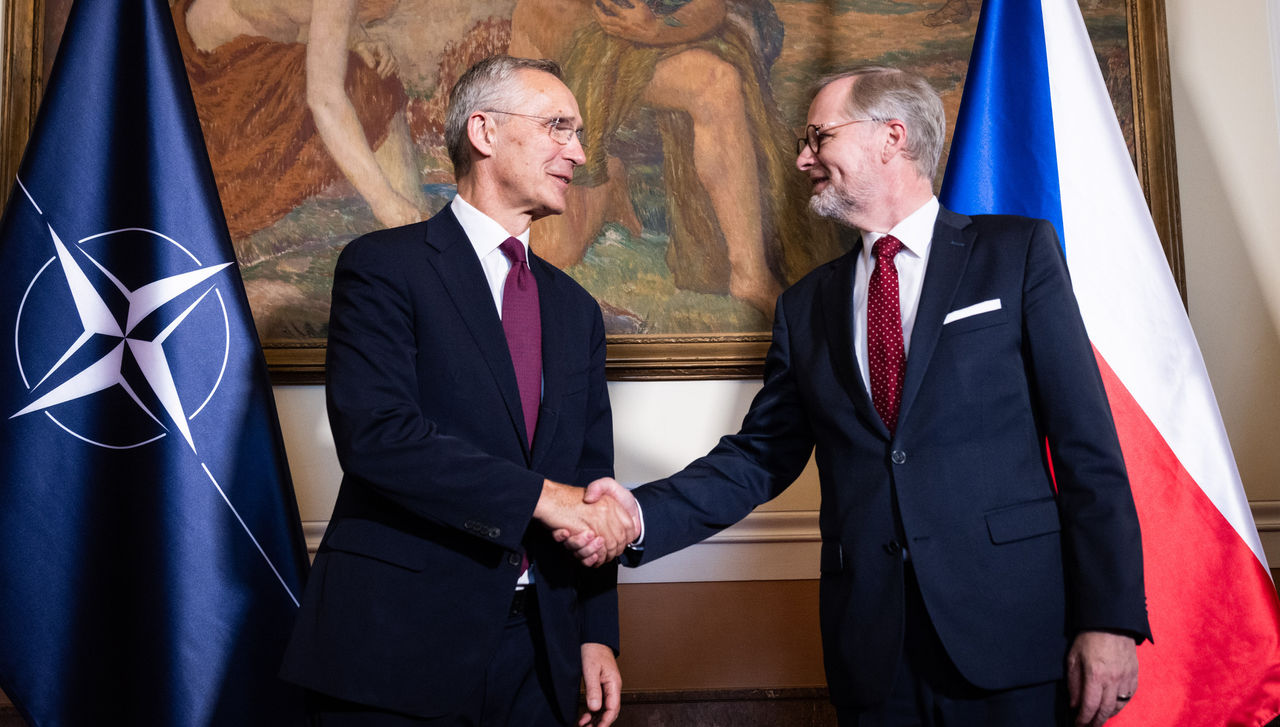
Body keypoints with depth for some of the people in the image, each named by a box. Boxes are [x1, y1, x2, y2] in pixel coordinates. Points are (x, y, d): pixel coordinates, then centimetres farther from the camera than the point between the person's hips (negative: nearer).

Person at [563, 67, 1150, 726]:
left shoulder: (1019, 251, 2)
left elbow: (1087, 442, -4)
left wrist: (1109, 618, -10)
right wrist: (641, 514, -7)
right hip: (871, 647, 3)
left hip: (1008, 628, -3)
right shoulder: (806, 306, 13)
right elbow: (760, 455, 9)